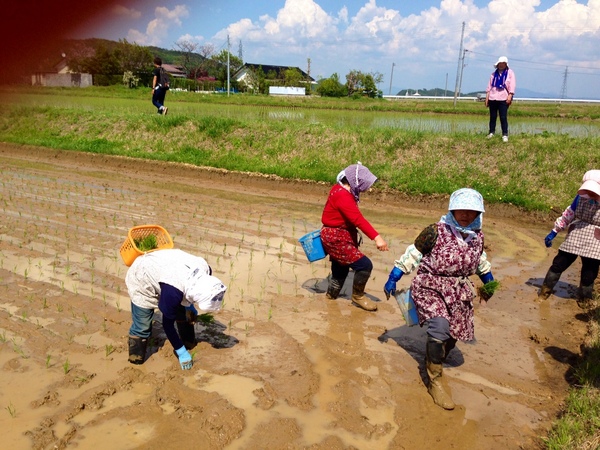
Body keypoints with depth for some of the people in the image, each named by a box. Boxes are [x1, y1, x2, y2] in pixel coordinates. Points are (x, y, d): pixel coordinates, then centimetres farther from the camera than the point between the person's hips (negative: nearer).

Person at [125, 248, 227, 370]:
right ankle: (136, 364, 9)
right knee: (142, 327, -9)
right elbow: (167, 324, -26)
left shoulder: (204, 269, -24)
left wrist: (189, 306, 11)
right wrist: (181, 352, -18)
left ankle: (190, 347, 27)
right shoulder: (172, 292, -42)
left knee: (186, 314, 8)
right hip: (141, 280, -7)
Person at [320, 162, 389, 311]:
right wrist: (376, 237, -43)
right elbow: (358, 219, -37)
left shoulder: (341, 190, 5)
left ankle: (332, 294, 44)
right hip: (336, 239, -11)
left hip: (337, 236, 11)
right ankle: (358, 296, 8)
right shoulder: (343, 196, -27)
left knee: (341, 269, 25)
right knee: (365, 265, -13)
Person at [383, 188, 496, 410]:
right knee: (440, 328, -25)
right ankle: (434, 381, -8)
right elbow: (412, 256, -11)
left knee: (454, 334, 10)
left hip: (458, 291, 6)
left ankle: (435, 360, 42)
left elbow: (481, 261, 21)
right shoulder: (436, 232, -17)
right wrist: (392, 280, -12)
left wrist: (488, 283, 32)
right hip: (430, 287, -6)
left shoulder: (477, 236, 1)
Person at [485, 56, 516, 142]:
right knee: (492, 117, 7)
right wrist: (487, 97, 6)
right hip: (492, 98, 3)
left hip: (503, 99, -3)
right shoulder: (494, 74, 15)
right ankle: (491, 132, 17)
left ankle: (505, 135, -3)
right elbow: (489, 86, 13)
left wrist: (510, 96, -14)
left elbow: (512, 85, -2)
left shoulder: (510, 73, 6)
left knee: (503, 117, -7)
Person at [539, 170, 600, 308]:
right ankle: (545, 291, 29)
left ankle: (584, 300, 34)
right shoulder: (581, 197, -7)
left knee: (588, 275, 9)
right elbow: (569, 214, 5)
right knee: (558, 264, 11)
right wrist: (554, 232, 8)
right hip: (573, 239, 3)